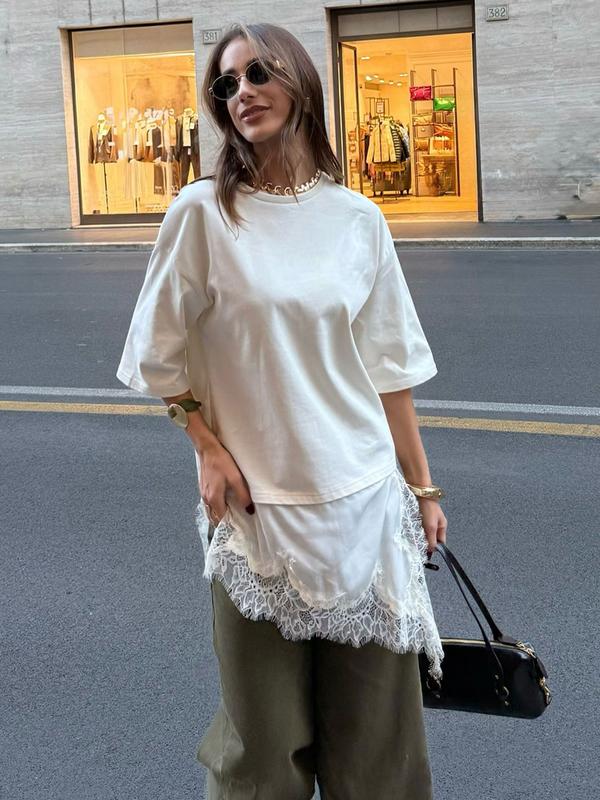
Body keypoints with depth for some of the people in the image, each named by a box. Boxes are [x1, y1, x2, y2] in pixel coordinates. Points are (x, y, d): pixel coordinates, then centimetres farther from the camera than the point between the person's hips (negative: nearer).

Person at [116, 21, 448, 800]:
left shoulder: (357, 217, 2)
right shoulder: (203, 210, -6)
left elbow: (388, 365, 7)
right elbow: (163, 353, 2)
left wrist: (422, 486, 9)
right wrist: (209, 449, -5)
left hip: (363, 500, 2)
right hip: (257, 502, -2)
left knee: (377, 711, 11)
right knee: (267, 720, 10)